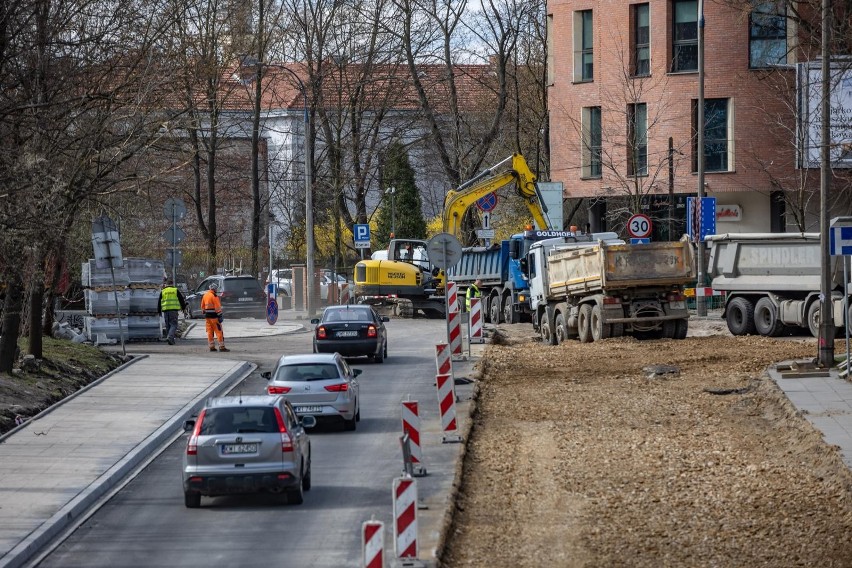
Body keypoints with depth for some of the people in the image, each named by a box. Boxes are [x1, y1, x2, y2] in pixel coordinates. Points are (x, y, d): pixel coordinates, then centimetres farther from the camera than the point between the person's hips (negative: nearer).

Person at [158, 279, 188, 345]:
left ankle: (171, 340, 12)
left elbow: (159, 303, 11)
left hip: (165, 310, 3)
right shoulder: (176, 290, 3)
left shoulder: (163, 291, 10)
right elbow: (181, 300, 8)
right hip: (174, 310, -3)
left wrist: (159, 312, 17)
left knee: (168, 325, 12)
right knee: (173, 325, -4)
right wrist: (184, 308, 20)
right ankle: (170, 337, -25)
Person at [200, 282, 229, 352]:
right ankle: (222, 346, -5)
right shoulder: (214, 296, -13)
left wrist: (204, 312, 24)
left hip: (207, 316, 8)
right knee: (219, 331, -4)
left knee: (210, 331, 10)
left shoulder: (205, 295, 12)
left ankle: (211, 346, 10)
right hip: (214, 316, -8)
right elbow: (217, 307, -17)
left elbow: (202, 306, 18)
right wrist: (220, 315, -15)